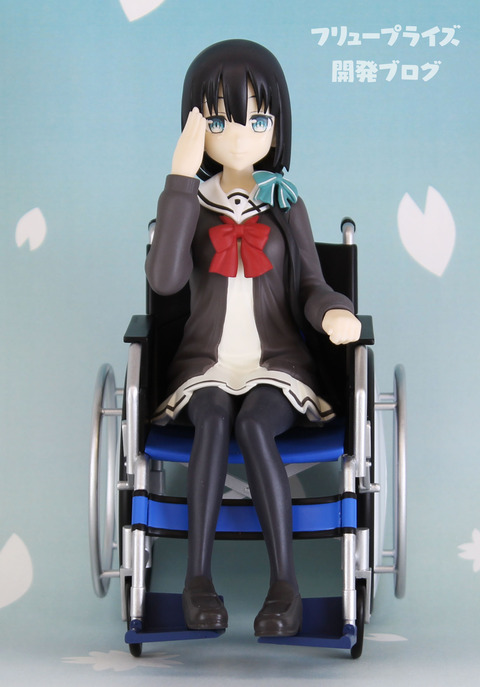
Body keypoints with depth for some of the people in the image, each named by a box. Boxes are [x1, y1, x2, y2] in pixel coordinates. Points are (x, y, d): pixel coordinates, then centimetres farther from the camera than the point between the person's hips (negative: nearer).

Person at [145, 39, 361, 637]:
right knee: (213, 419, -33)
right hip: (206, 367, 0)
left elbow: (310, 287, 4)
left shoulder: (286, 207, 5)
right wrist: (181, 180, -21)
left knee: (252, 424, -32)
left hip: (276, 366, 0)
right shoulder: (191, 203, 1)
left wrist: (335, 313, -21)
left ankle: (285, 580, -30)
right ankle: (198, 576, -30)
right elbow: (165, 279, -18)